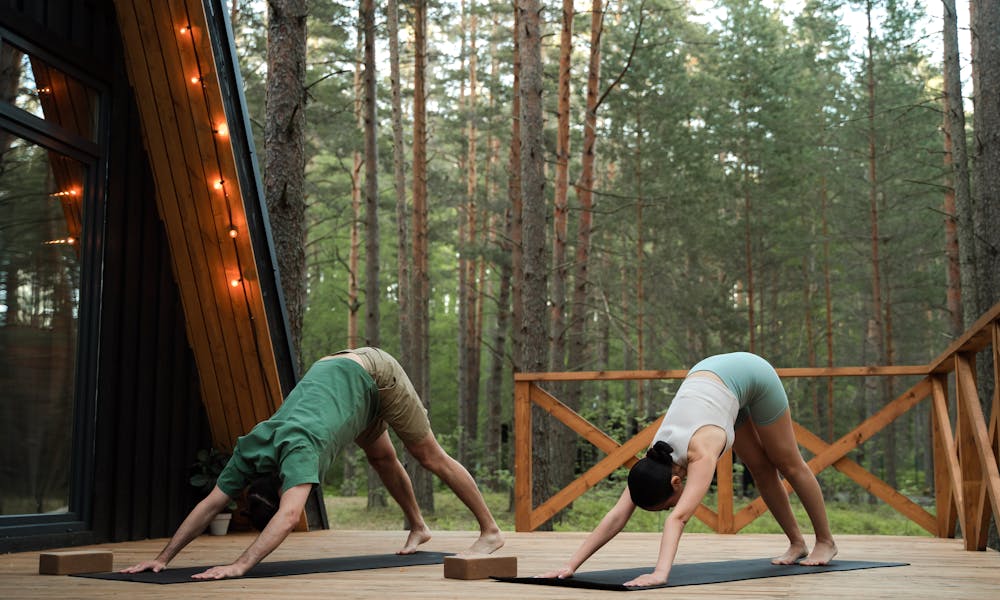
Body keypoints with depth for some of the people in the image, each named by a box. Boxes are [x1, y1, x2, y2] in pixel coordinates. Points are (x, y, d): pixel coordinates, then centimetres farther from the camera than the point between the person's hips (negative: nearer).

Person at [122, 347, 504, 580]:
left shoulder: (296, 450, -39)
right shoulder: (252, 451, -18)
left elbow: (289, 516, -53)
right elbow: (210, 505, -17)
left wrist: (240, 565, -61)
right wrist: (163, 557, -23)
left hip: (370, 375, -7)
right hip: (333, 371, 7)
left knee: (431, 457, 4)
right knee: (382, 459, 21)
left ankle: (490, 531, 16)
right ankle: (418, 528, 41)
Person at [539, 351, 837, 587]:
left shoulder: (701, 454, -38)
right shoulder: (654, 461, -22)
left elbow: (678, 518, -50)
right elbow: (616, 516, -27)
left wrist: (660, 573, -62)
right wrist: (570, 565, -34)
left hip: (747, 373, -5)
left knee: (788, 465, 11)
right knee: (761, 469, 13)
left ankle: (825, 541, 29)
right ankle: (796, 542, 31)